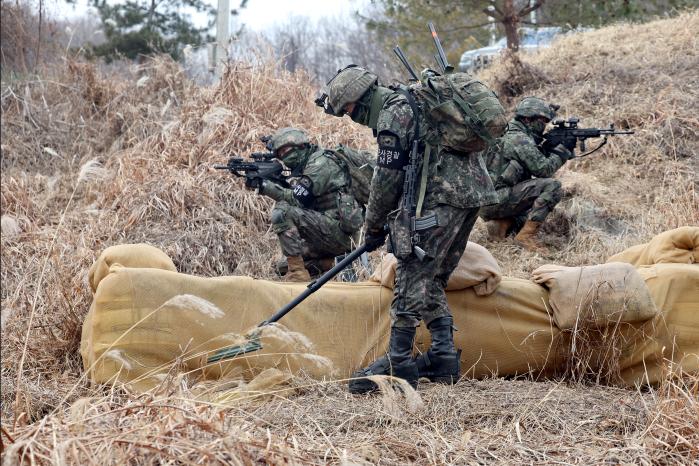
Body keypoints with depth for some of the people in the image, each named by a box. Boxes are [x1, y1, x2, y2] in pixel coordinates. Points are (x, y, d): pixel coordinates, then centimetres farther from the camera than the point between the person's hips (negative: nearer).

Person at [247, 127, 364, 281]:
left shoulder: (320, 163, -12)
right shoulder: (305, 165, 19)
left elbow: (298, 199, -20)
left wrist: (264, 185, -19)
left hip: (336, 230, -10)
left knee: (282, 212, -23)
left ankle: (298, 274, -22)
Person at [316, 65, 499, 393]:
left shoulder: (393, 114, -10)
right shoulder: (411, 102, 22)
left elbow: (387, 177, -10)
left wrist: (374, 226, 2)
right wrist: (396, 219, 25)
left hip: (445, 197, -10)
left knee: (413, 275, -10)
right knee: (433, 279, 14)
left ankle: (398, 363, -13)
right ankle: (443, 357, 13)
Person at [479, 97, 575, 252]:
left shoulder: (509, 135, 19)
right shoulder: (520, 139, -11)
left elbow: (537, 165, 23)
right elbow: (544, 169, -13)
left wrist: (553, 146, 11)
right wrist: (564, 149, -1)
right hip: (496, 200, -10)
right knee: (552, 186, -15)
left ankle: (503, 224, 6)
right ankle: (526, 236, -16)